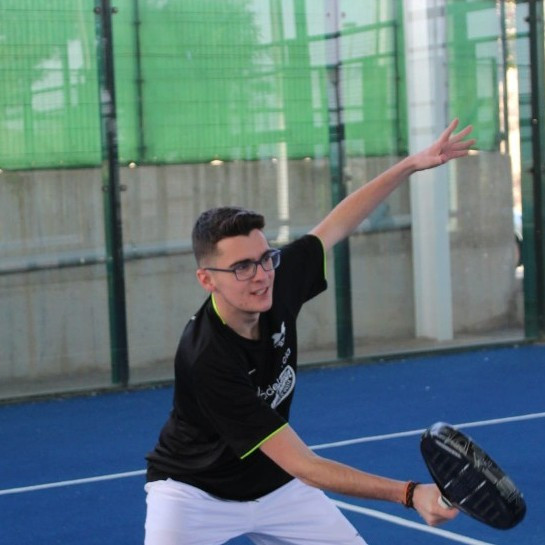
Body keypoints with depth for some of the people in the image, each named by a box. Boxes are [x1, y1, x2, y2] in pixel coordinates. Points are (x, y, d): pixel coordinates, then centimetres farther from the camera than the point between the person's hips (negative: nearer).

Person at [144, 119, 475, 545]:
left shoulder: (277, 284, -18)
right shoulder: (206, 359, -35)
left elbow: (338, 223, 2)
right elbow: (302, 464, -36)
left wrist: (413, 163, 0)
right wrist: (410, 493, -42)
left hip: (275, 486, 6)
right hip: (195, 491, -6)